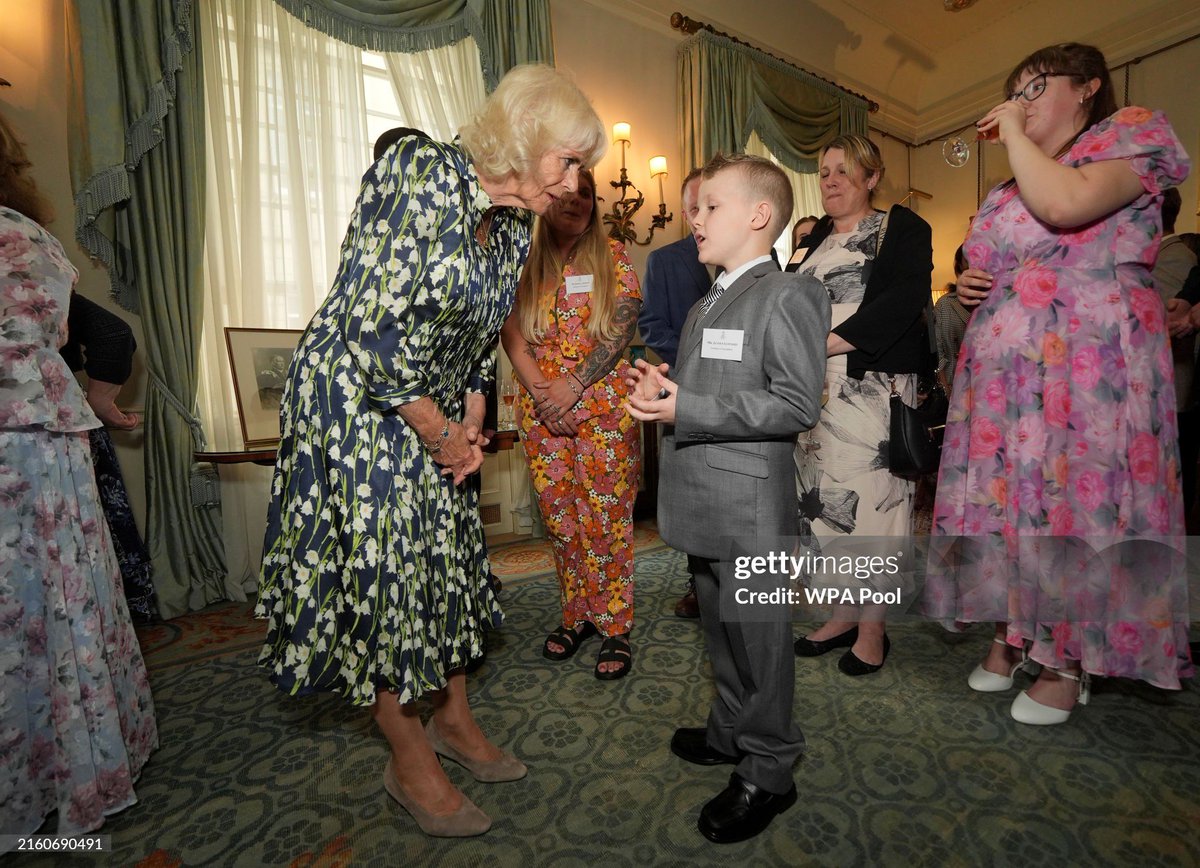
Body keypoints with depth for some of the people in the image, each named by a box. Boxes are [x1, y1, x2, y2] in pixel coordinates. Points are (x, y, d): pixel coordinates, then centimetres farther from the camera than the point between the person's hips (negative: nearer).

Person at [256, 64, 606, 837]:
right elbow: (375, 323, -24)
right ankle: (411, 760, 21)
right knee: (380, 566, 1)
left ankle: (454, 718, 34)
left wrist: (470, 426, 3)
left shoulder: (513, 228, 6)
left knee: (449, 558, 13)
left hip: (436, 417, 8)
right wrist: (442, 433, -15)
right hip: (357, 404, -7)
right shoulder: (423, 172, -18)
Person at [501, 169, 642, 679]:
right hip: (541, 411, 2)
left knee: (606, 518, 0)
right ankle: (575, 616, 26)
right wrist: (540, 390, -11)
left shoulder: (611, 255, 6)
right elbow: (511, 332, 3)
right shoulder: (524, 260, 10)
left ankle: (614, 627, 15)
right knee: (560, 519, 9)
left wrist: (574, 384, -13)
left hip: (603, 405, -2)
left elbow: (623, 326, -4)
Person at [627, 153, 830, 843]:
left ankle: (769, 772, 26)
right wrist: (662, 389, 4)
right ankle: (731, 732, 42)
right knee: (721, 628, 22)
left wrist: (686, 410, -22)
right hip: (705, 505, 9)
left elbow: (798, 404, -20)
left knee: (758, 638, 6)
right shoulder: (704, 307, 17)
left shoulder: (788, 295, -11)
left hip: (751, 508, -9)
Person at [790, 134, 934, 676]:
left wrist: (828, 342, -20)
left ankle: (873, 628, 13)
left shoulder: (902, 228, 2)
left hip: (873, 387, -5)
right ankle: (843, 614, 23)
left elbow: (904, 300, -13)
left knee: (870, 496, -3)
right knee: (825, 496, 7)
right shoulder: (817, 238, 20)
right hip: (815, 388, 6)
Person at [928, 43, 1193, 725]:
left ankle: (1071, 662, 11)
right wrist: (973, 283, 7)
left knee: (1075, 497, -5)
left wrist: (1014, 132, -6)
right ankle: (1010, 633, 21)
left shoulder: (1129, 134, 3)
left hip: (1085, 364, -6)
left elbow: (1066, 204, -20)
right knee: (1007, 496, 6)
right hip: (1003, 368, 6)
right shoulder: (1011, 190, 21)